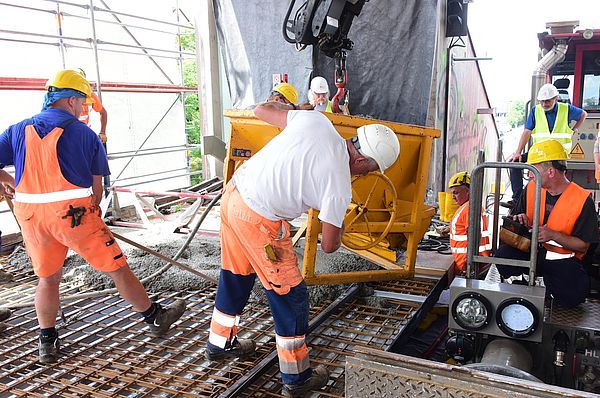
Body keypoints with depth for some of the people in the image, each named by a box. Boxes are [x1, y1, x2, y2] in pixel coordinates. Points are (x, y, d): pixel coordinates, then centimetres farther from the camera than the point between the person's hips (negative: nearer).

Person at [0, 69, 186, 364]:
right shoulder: (84, 133, 0)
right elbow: (97, 188, 2)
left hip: (30, 216, 4)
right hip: (74, 212, -4)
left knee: (48, 278, 21)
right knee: (117, 268, 7)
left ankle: (47, 344, 25)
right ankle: (155, 319, 20)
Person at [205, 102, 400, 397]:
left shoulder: (316, 120, -3)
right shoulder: (340, 187, -16)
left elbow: (261, 110, 9)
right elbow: (329, 246, -5)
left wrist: (285, 105, 29)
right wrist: (340, 225, 16)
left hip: (233, 193, 8)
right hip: (259, 221, -8)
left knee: (235, 276, 25)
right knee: (290, 295, 8)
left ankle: (220, 343, 47)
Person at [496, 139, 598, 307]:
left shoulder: (582, 200, -10)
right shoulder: (531, 189, 4)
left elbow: (583, 245, -8)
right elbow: (515, 218, 15)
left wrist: (553, 235, -22)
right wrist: (519, 220, -10)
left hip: (561, 259, -2)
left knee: (575, 294, -30)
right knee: (503, 254, -30)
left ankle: (544, 281, 1)